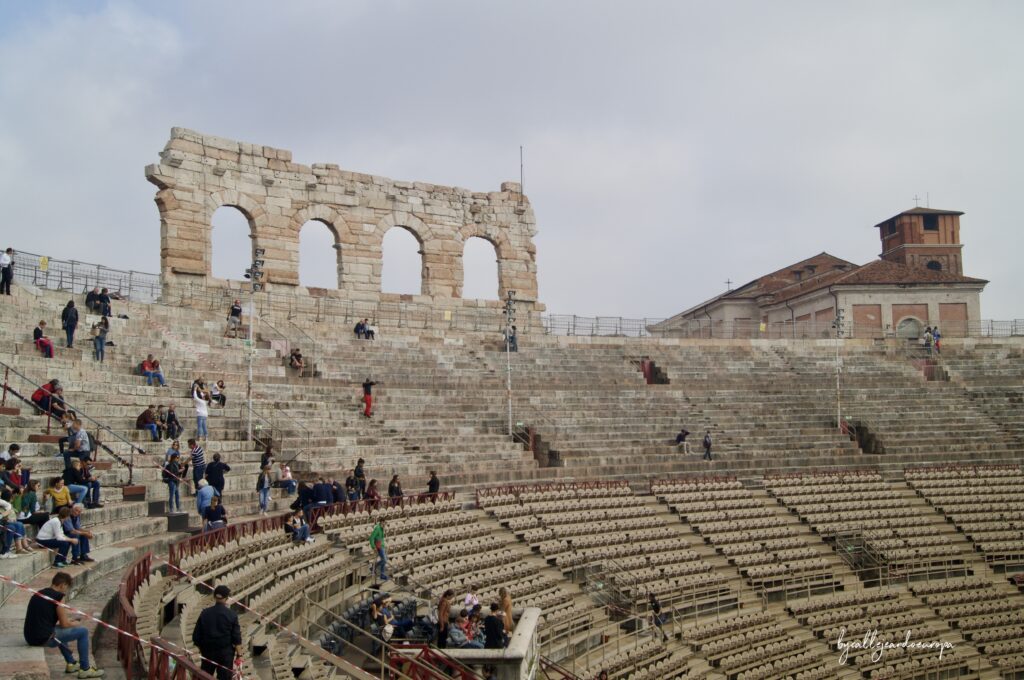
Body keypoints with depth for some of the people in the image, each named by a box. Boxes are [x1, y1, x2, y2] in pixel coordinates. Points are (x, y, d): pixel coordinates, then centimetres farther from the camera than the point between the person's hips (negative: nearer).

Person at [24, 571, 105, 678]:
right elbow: (64, 624, -8)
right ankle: (85, 669, 13)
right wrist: (75, 623, 13)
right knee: (83, 632, 5)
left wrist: (67, 620, 27)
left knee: (60, 630, 37)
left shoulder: (39, 594, 13)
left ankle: (71, 663, 43)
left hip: (30, 637, 9)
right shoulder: (58, 596, -12)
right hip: (44, 639, -9)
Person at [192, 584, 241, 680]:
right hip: (226, 653, -3)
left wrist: (201, 648, 16)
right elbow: (236, 636, -10)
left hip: (208, 651, 3)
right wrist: (239, 654, -1)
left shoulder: (205, 613, -5)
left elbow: (196, 634, 1)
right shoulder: (231, 615, -11)